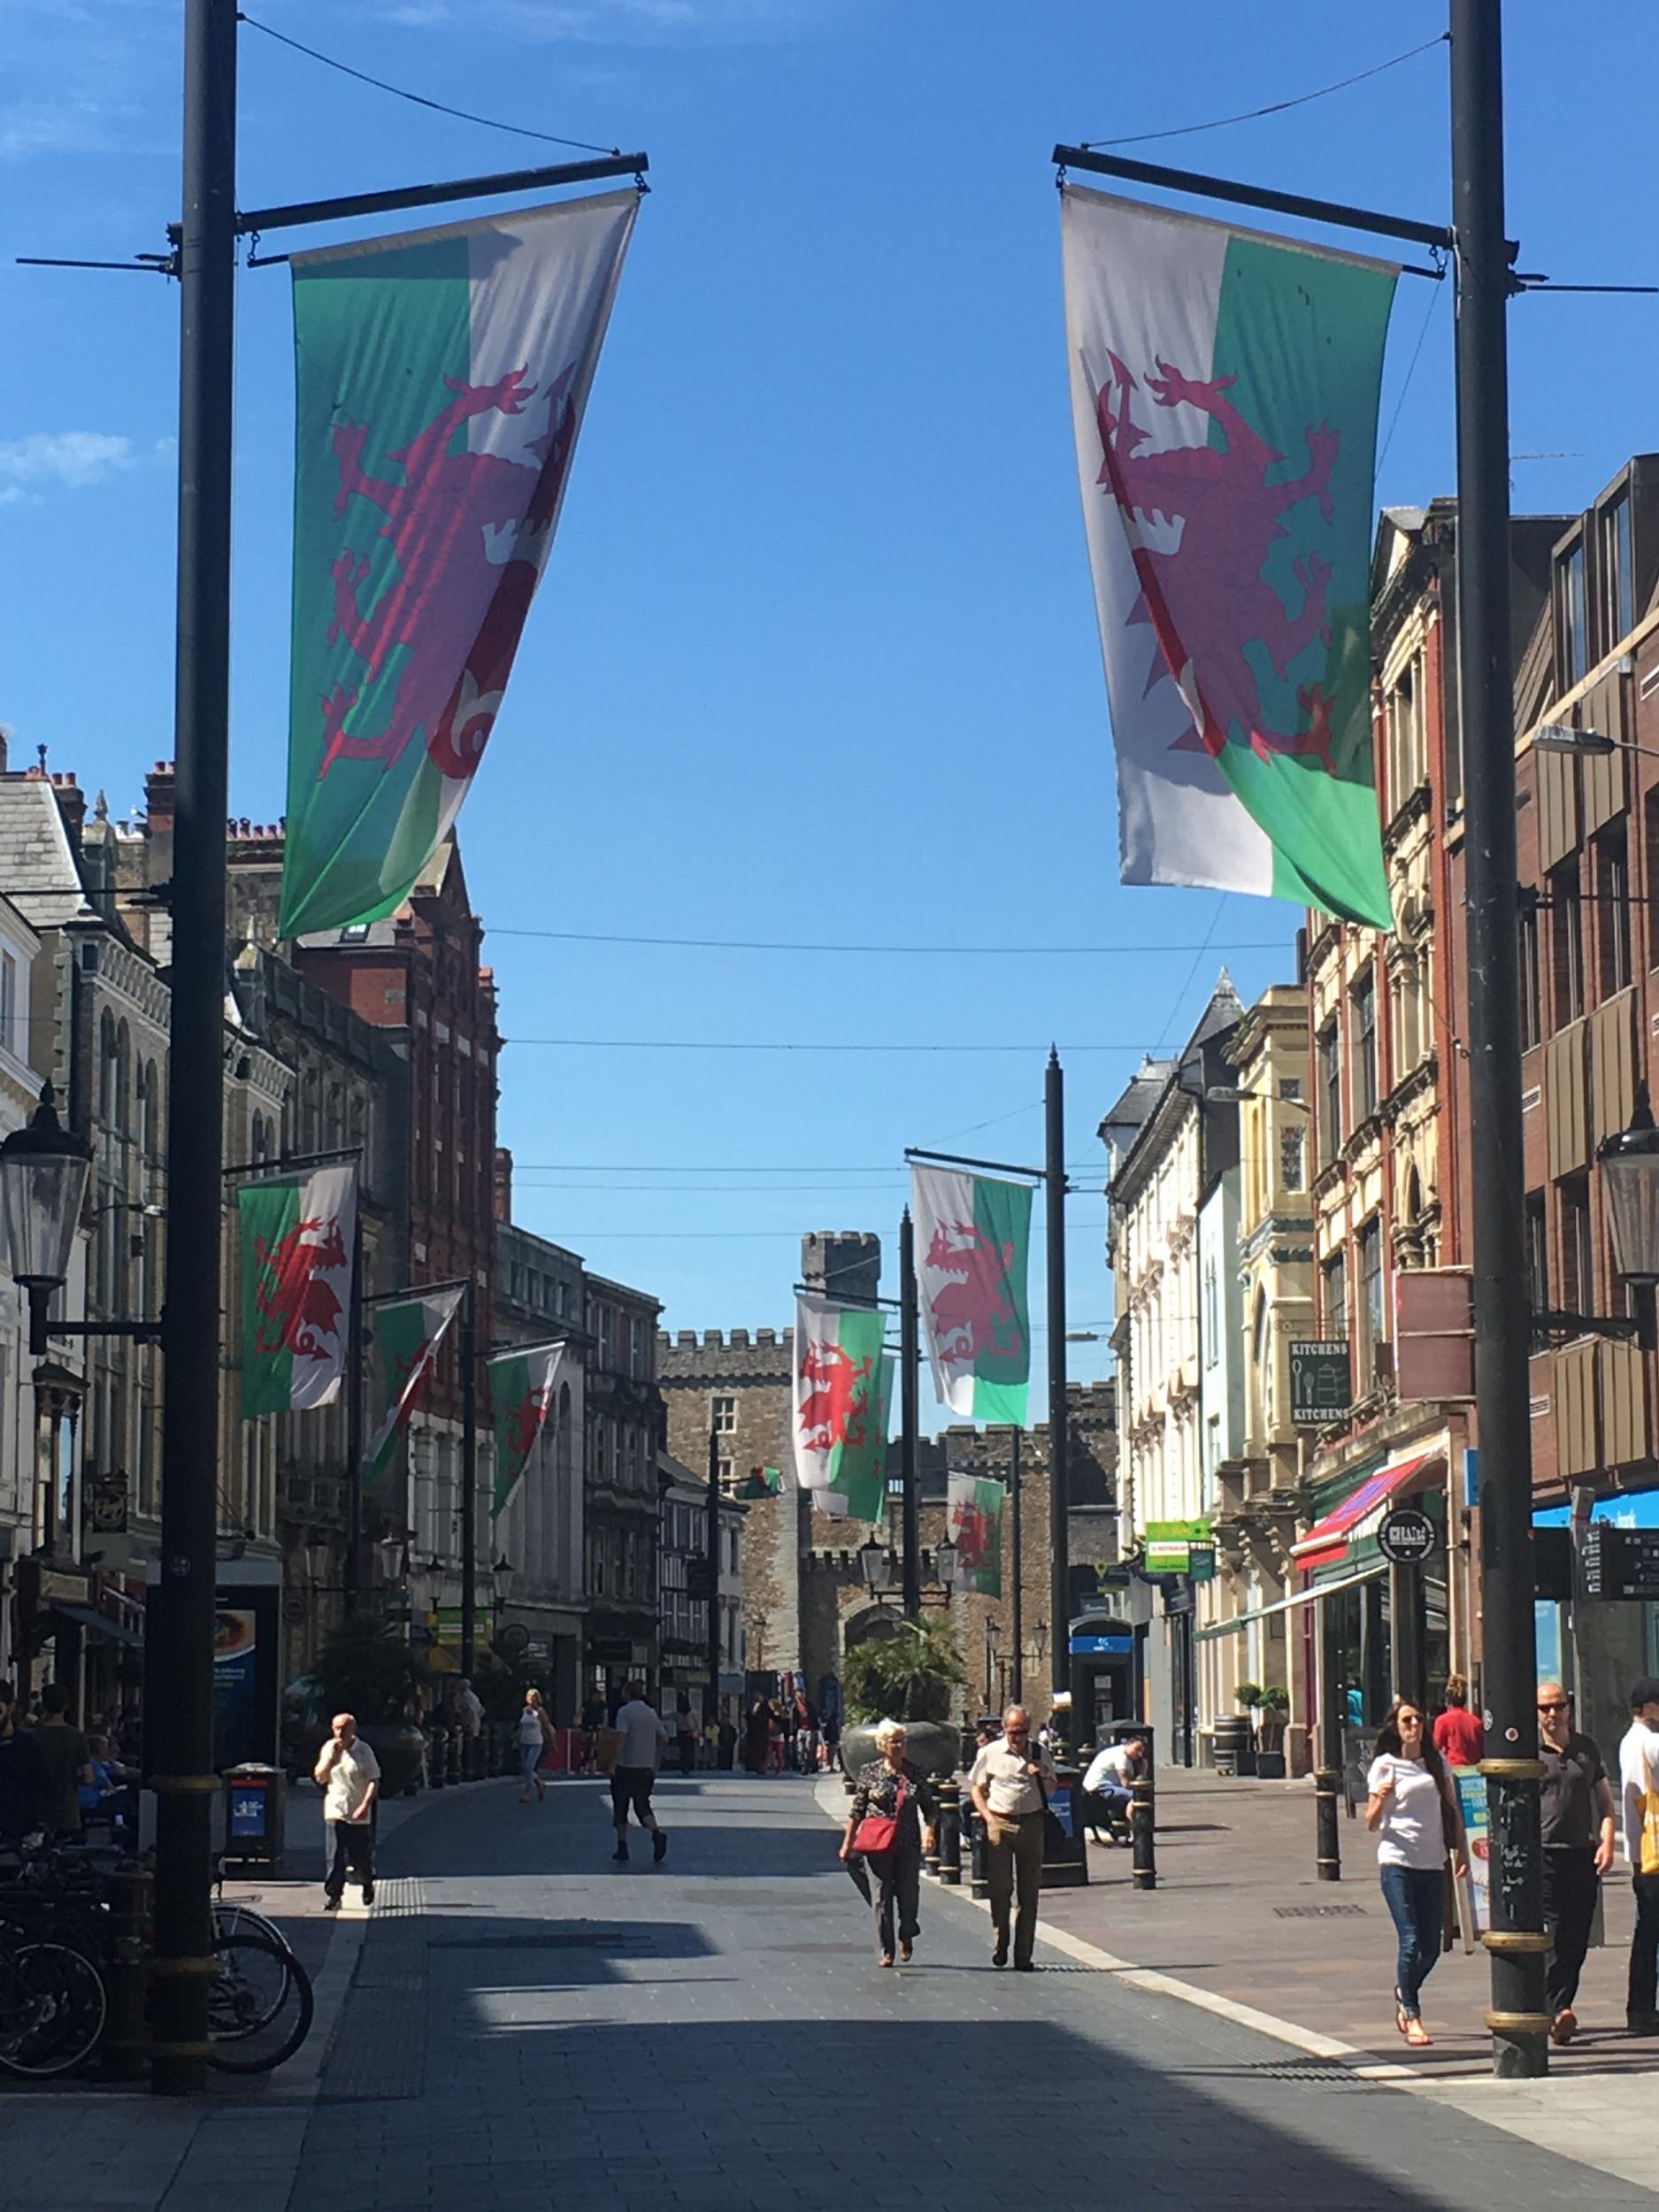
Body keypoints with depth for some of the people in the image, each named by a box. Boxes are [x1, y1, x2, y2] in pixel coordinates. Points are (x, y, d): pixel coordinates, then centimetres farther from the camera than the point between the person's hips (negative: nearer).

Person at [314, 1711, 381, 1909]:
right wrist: (332, 1756, -12)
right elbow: (320, 1777, 1)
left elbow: (374, 1780, -6)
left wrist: (365, 1805, -18)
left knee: (360, 1856, 8)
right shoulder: (329, 1748, 5)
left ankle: (367, 1885, 35)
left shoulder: (363, 1750, -4)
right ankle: (333, 1895, -7)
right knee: (335, 1857, -9)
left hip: (359, 1814, -1)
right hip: (335, 1811, 1)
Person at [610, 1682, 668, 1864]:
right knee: (642, 1805, 9)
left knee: (620, 1806, 8)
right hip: (647, 1767, 5)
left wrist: (614, 1762, -17)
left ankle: (622, 1846, 10)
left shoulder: (625, 1711, -9)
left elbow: (622, 1737, -19)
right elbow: (664, 1738, 13)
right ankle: (656, 1833, -18)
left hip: (626, 1767, -5)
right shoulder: (652, 1713, 9)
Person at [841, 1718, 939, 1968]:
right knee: (882, 1895, -1)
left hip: (908, 1844, 1)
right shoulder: (869, 1773, 3)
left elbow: (931, 1807, 10)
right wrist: (847, 1843, 5)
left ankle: (906, 1938, 27)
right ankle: (885, 1951, 7)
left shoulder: (915, 1774, 7)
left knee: (909, 1895, -2)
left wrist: (930, 1831, -8)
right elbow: (857, 1811, 6)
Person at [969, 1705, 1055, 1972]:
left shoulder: (1039, 1754, 10)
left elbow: (1051, 1789, 17)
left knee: (1029, 1890, 3)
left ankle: (1023, 1955, 8)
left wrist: (1042, 1775, -5)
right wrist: (988, 1817, -8)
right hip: (999, 1823, -2)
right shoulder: (990, 1754, 3)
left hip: (1031, 1823, 2)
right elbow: (976, 1788, 6)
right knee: (1000, 1888, -3)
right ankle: (1001, 1944, 14)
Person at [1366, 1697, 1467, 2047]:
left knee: (1431, 1947, 4)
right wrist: (1381, 1798, -19)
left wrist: (1461, 1850, 8)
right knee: (1411, 1941, -12)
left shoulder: (1437, 1763, 10)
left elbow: (1453, 1811, 17)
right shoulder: (1384, 1766, 0)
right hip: (1398, 1862, -4)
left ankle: (1404, 1993, 32)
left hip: (1432, 1863, 4)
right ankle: (1412, 2017, -3)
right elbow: (1371, 1823, 0)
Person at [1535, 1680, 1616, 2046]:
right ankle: (1559, 2010, -20)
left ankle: (1559, 2007, 13)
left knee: (1577, 1939, 3)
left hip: (1583, 1854, 4)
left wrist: (1607, 1843, 4)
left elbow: (1604, 1801, 18)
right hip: (1543, 1852, -4)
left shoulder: (1587, 1748, 14)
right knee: (1555, 1935, -13)